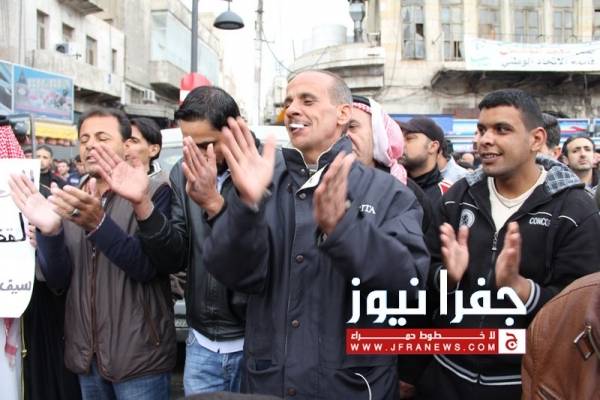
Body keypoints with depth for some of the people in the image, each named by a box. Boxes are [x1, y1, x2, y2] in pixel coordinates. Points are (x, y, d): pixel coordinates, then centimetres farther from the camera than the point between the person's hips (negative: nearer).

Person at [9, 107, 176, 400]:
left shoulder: (152, 193, -8)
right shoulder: (71, 201, 8)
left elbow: (147, 267, -18)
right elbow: (58, 280, 0)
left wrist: (98, 223, -31)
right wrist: (49, 230, -17)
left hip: (138, 354, -5)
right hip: (86, 354, 5)